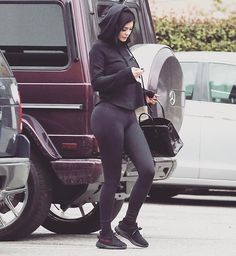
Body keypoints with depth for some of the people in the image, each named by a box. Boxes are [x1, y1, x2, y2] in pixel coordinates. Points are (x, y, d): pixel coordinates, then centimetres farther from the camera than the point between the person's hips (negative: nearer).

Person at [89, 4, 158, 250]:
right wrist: (127, 75, -15)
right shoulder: (100, 48, -2)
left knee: (147, 169, -5)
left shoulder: (123, 48, 19)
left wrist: (145, 96, 13)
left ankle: (129, 223, 8)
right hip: (109, 116, -7)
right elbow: (97, 82, -10)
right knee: (112, 177, -4)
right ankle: (105, 234, 4)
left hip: (129, 116, 7)